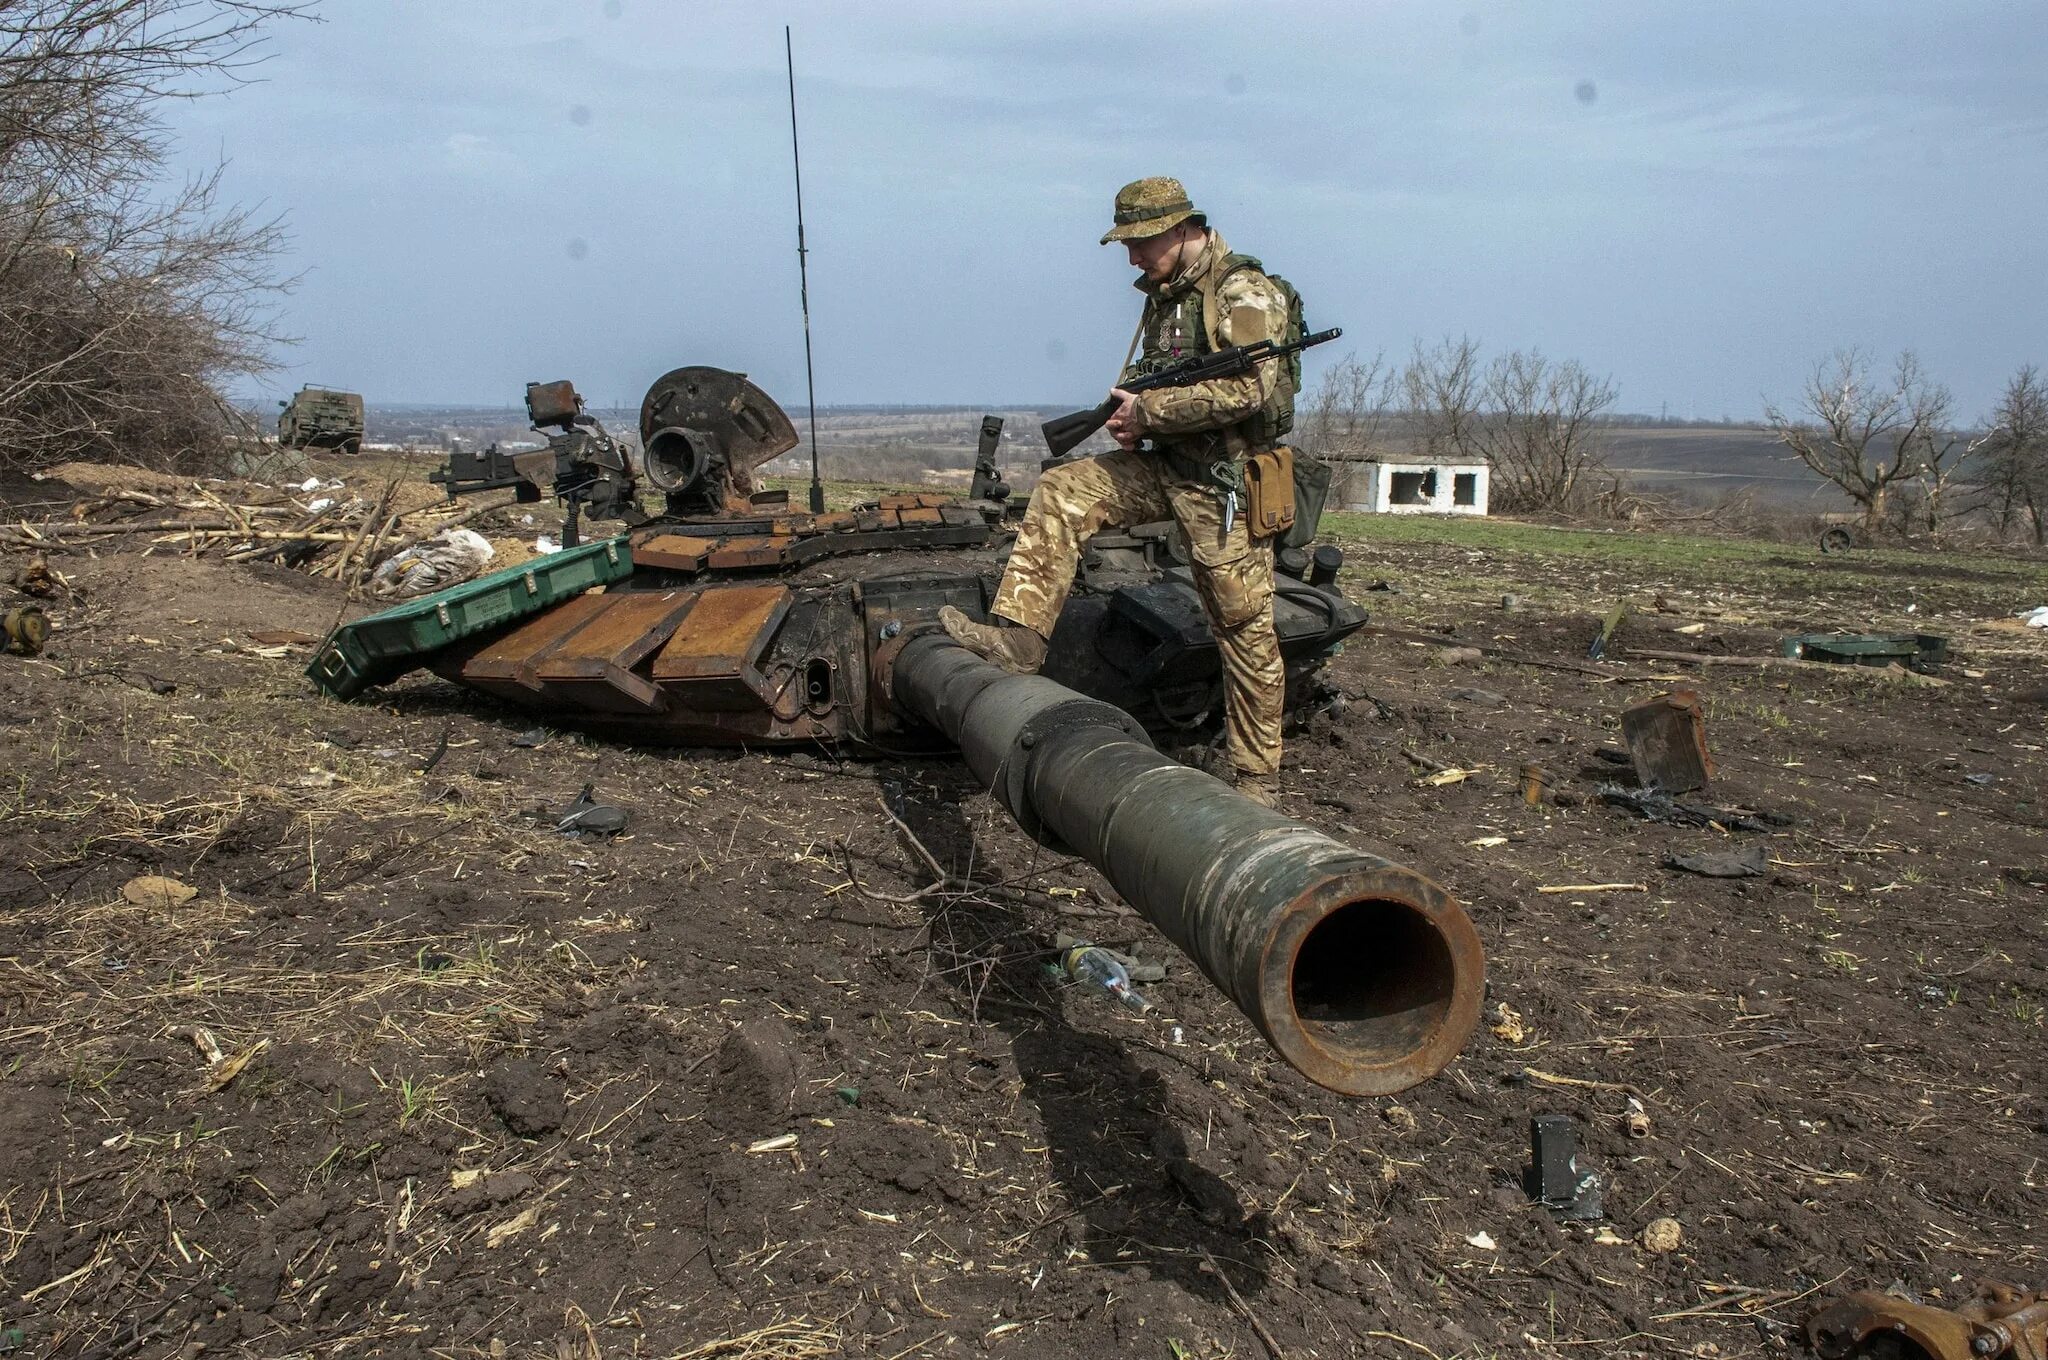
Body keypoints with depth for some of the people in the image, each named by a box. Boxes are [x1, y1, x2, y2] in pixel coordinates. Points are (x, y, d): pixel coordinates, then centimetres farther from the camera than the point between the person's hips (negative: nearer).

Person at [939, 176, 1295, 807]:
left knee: (1245, 630, -2)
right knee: (1061, 492, -9)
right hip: (1165, 465, 8)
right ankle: (1018, 633, -15)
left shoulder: (1243, 292, -11)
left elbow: (1246, 388, -23)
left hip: (1226, 482, -8)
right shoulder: (1164, 295, 15)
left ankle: (1257, 778, 8)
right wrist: (1128, 408, 1)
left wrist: (1148, 410, -17)